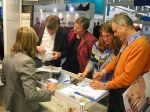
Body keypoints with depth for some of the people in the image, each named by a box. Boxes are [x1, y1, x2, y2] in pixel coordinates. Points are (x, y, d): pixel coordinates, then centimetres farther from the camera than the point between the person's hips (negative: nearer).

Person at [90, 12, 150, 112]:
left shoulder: (140, 45, -27)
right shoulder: (127, 41, 2)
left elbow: (128, 76, -27)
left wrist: (105, 85, -17)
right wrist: (104, 71, 3)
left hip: (126, 93, -8)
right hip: (117, 87, 8)